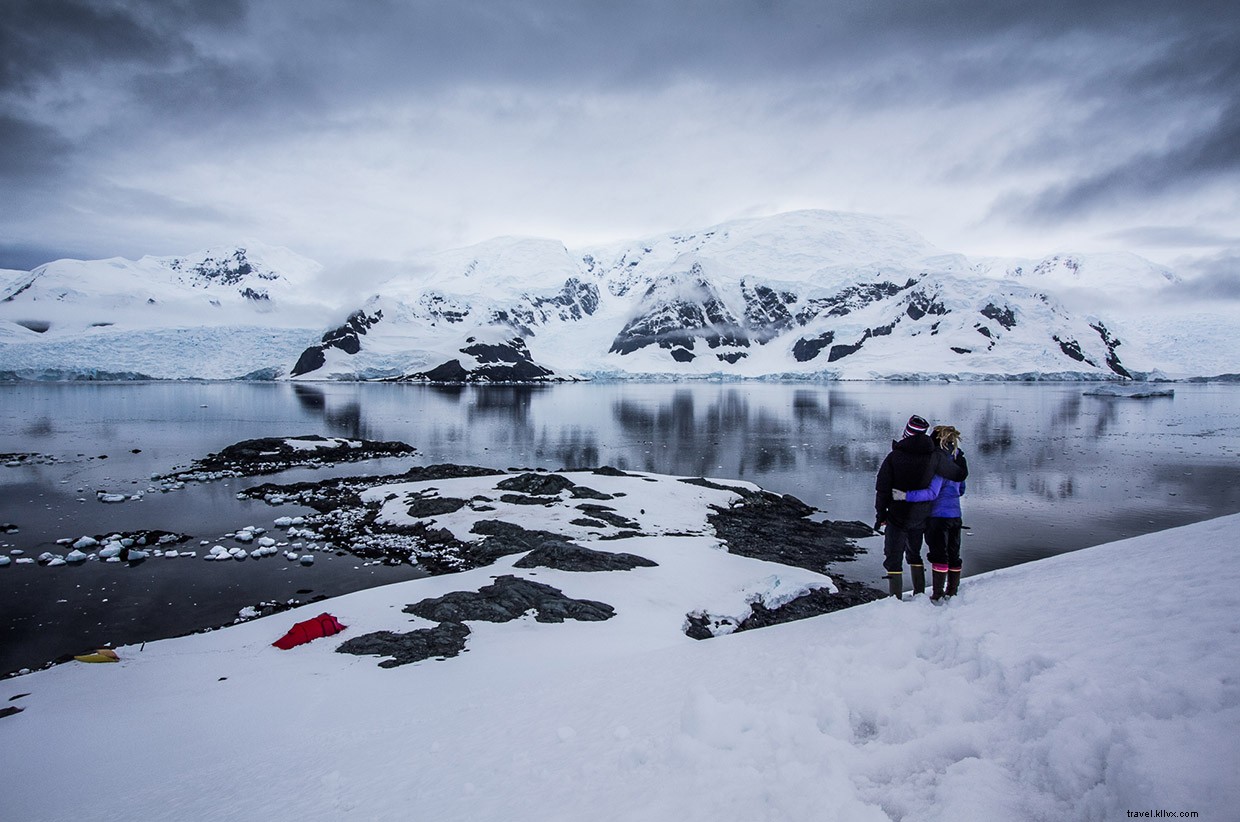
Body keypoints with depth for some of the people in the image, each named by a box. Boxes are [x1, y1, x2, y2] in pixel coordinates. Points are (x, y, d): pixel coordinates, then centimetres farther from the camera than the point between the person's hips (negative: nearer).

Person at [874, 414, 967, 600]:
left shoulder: (894, 456, -13)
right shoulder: (935, 456, -8)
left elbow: (882, 488, -10)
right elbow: (960, 474, 3)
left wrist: (880, 514, 1)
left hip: (897, 517, -4)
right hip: (920, 518, 4)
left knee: (893, 560, 3)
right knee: (914, 555, 23)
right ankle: (920, 596, 27)